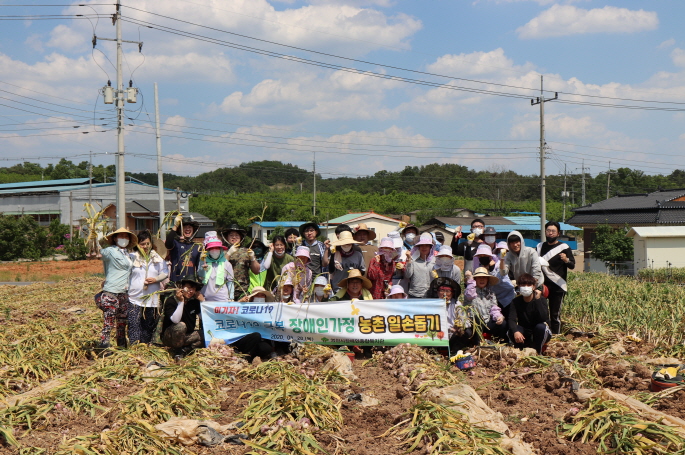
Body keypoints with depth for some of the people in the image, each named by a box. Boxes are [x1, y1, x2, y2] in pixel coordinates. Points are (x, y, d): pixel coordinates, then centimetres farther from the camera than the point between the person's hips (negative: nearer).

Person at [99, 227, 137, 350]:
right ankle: (103, 347, -6)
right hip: (111, 293, -8)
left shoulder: (127, 253, 18)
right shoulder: (109, 251, -2)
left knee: (122, 323, 14)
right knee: (109, 323, -9)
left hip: (124, 293, 8)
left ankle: (122, 346, 23)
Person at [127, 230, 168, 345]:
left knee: (149, 325, 8)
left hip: (151, 298, 2)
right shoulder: (132, 257, 4)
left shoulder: (158, 258, 8)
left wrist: (156, 279, -11)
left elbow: (165, 273, 9)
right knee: (134, 323, -9)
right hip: (134, 297, -2)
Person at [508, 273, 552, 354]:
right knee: (512, 329, -29)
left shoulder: (541, 300, -13)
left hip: (539, 335, -1)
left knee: (541, 327, -34)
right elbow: (511, 319, -23)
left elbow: (544, 319, -29)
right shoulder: (516, 302, -7)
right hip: (524, 336, 1)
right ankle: (520, 350, -5)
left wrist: (537, 300, -32)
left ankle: (537, 351, -12)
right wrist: (515, 331, -43)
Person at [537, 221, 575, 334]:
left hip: (557, 287, -3)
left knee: (555, 314, -2)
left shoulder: (564, 248, 1)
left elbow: (572, 266, -5)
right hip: (542, 285, 3)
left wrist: (566, 260, -26)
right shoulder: (540, 247, 14)